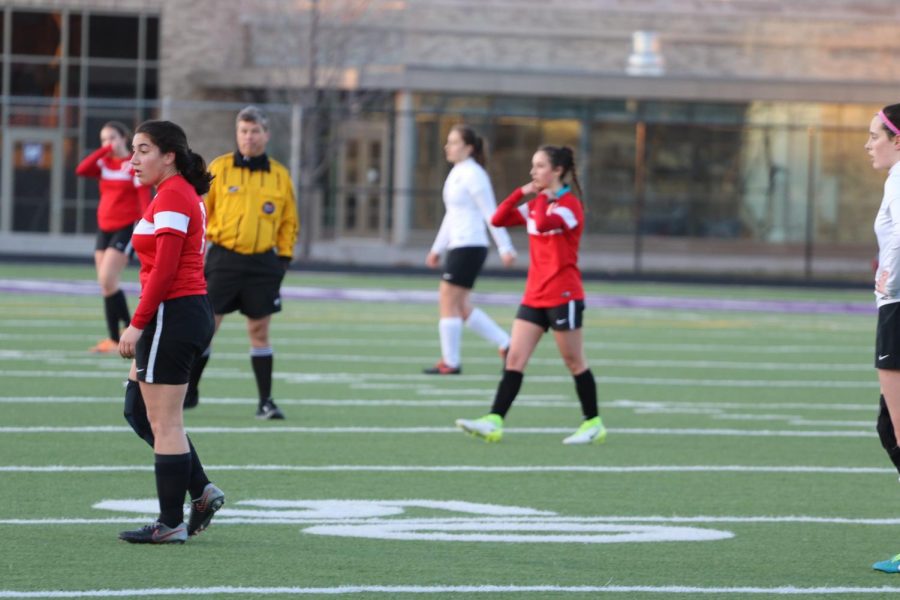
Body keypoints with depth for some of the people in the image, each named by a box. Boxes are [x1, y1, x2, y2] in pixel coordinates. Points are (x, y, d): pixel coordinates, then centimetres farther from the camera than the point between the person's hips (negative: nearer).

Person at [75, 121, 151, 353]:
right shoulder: (104, 164, 11)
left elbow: (144, 200, -11)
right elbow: (81, 170, -7)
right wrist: (103, 151, -9)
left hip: (125, 229, -7)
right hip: (104, 228, 7)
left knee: (107, 281, -17)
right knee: (106, 284, 6)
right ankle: (114, 339, 14)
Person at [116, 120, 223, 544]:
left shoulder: (171, 198, -14)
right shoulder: (183, 194, 16)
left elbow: (164, 271, -20)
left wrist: (137, 325, -17)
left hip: (172, 315, -10)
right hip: (193, 311, 10)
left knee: (164, 422, -4)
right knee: (138, 410, 15)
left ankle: (171, 523, 2)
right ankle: (201, 491, 14)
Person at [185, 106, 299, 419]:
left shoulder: (279, 175, 6)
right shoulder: (218, 169, 0)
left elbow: (289, 222, 13)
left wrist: (284, 258, 6)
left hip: (262, 263, 1)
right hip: (223, 259, -1)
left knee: (259, 331, 4)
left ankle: (266, 401, 9)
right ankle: (189, 392, 12)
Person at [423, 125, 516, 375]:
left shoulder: (472, 174, -12)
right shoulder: (456, 173, 16)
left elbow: (490, 213, -15)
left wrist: (505, 248, -16)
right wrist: (437, 248, 24)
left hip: (469, 248, -10)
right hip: (458, 247, 10)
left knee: (448, 302, -6)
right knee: (460, 306, 11)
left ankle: (450, 362, 0)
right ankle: (506, 345, 15)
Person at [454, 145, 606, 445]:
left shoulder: (570, 205, -11)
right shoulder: (536, 204, 13)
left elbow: (543, 223, -30)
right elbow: (498, 219, 7)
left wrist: (543, 198, -14)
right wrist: (521, 193, -1)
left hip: (563, 296, -7)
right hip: (534, 296, 7)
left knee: (574, 361, 1)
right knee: (515, 358, -2)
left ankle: (593, 423, 13)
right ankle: (494, 422, -9)